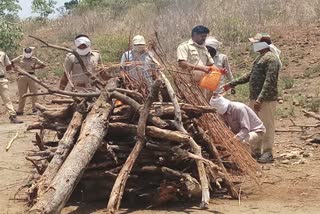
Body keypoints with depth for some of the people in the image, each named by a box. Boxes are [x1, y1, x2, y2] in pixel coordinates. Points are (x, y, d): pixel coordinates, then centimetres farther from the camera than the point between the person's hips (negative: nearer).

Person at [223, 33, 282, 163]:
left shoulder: (271, 58, -14)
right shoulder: (261, 58, 18)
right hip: (255, 98, 10)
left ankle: (267, 152, 3)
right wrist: (232, 84, 26)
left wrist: (260, 99, -28)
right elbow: (250, 75, 27)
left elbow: (270, 81, -22)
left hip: (266, 99, -10)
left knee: (266, 125, -3)